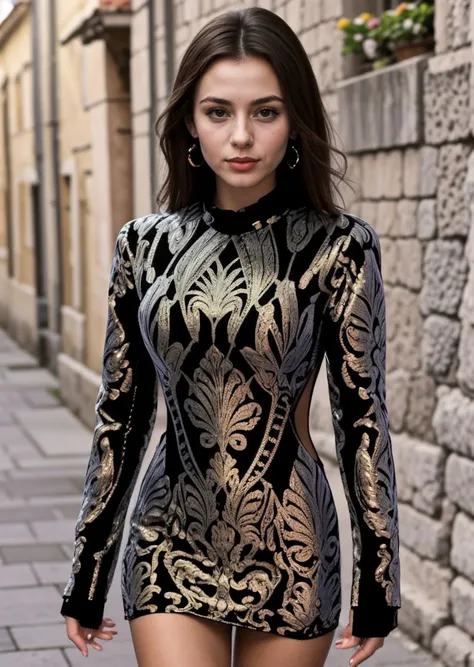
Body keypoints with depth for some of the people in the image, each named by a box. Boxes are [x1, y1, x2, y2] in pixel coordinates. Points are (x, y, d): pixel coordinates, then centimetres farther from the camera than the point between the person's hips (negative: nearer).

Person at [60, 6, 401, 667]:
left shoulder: (339, 247, -6)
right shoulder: (146, 244, 1)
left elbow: (363, 416, -4)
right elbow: (120, 410, 6)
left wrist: (379, 585, -3)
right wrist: (87, 574, 9)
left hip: (290, 550, -1)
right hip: (173, 546, 1)